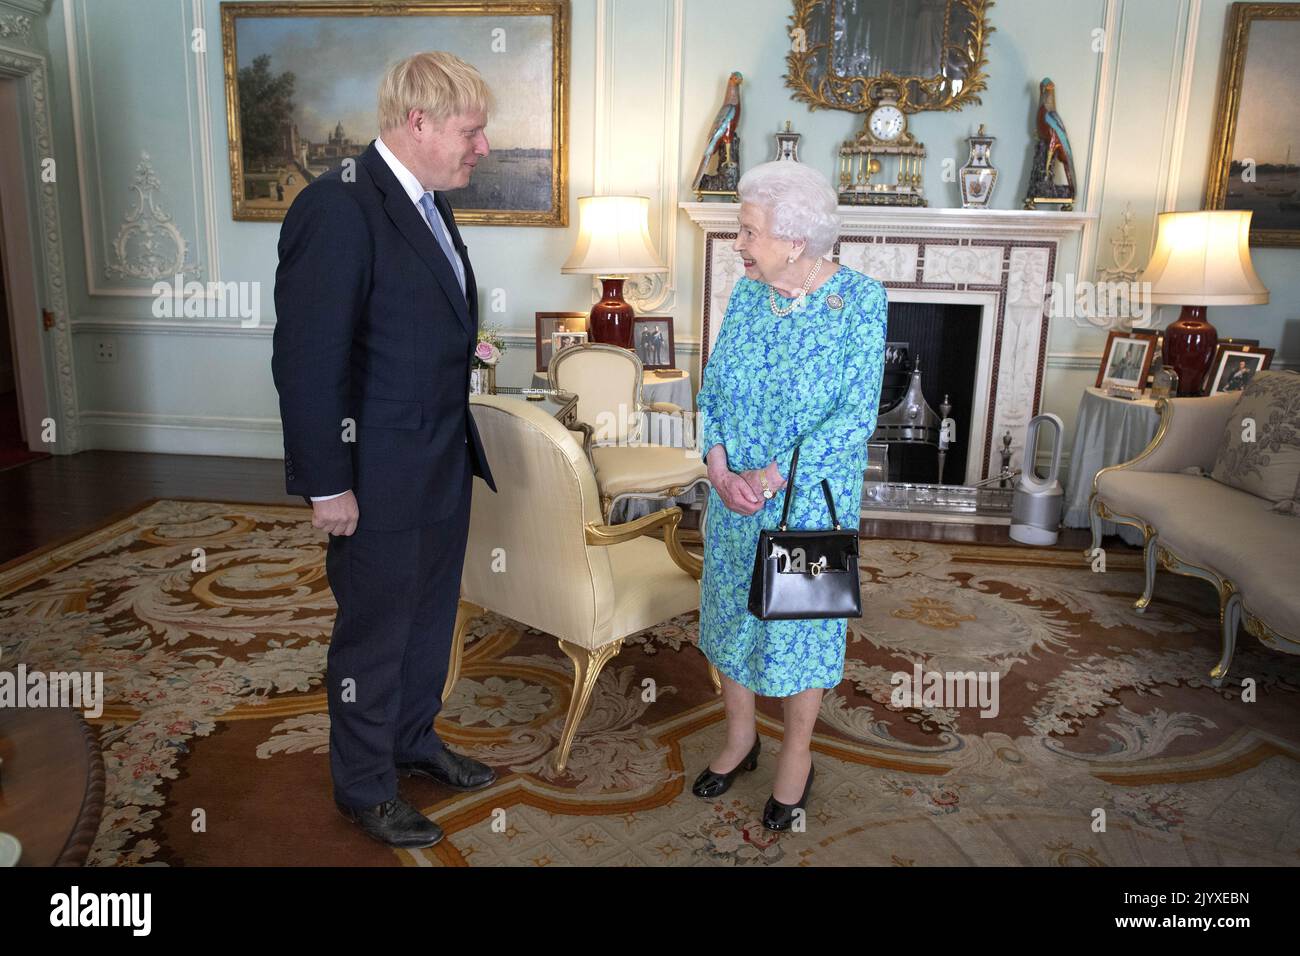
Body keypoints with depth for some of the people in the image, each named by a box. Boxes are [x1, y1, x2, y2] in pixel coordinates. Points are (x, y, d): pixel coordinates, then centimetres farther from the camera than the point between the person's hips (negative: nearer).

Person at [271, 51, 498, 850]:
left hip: (445, 460, 8)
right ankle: (364, 784, 31)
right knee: (374, 632, 10)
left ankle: (413, 739, 43)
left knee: (431, 616, 21)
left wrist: (461, 440, 14)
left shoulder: (429, 202, 8)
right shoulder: (337, 208, -20)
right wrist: (328, 485, -18)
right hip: (379, 475, -8)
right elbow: (307, 361, -20)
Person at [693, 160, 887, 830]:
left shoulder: (859, 300, -14)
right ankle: (739, 738, 38)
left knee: (800, 623, 9)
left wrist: (770, 477, -22)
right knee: (731, 612, 15)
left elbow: (856, 415, -18)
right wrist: (719, 466, -13)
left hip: (810, 499, -5)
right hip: (732, 496, 5)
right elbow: (711, 389, 3)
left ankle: (796, 755, 32)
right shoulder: (747, 294, 0)